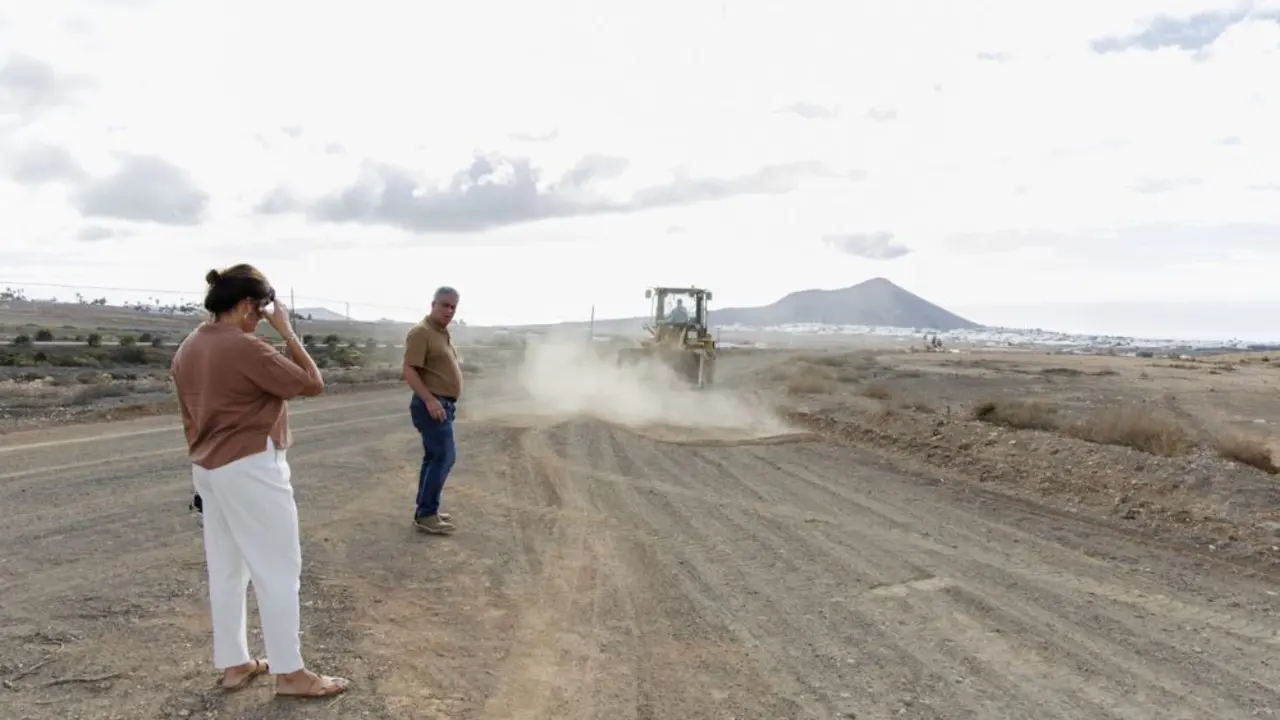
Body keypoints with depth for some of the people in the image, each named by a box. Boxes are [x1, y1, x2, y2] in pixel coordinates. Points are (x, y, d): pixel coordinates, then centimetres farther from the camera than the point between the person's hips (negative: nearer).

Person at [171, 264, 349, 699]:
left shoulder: (188, 349, 7)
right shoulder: (245, 348, -20)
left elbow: (190, 419, 14)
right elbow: (313, 384, -14)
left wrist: (204, 466, 21)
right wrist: (287, 331, -8)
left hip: (209, 469, 9)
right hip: (251, 469, -9)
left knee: (225, 568, 16)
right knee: (278, 569, 1)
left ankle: (233, 664, 26)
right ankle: (290, 673, 10)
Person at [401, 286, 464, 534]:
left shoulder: (443, 333, 16)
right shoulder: (421, 332, -14)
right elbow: (409, 371, -20)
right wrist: (429, 400, -27)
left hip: (443, 404, 10)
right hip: (432, 405, -10)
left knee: (434, 457, 13)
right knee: (444, 457, -11)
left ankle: (425, 510, 21)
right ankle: (426, 514, -7)